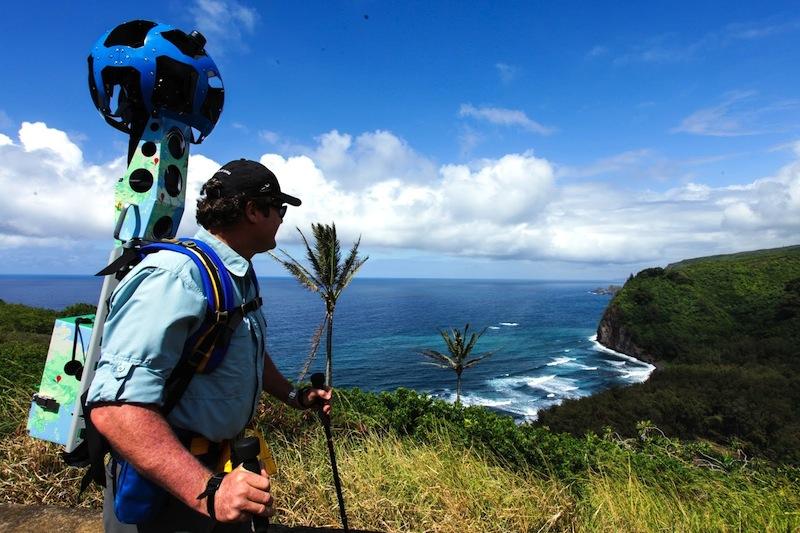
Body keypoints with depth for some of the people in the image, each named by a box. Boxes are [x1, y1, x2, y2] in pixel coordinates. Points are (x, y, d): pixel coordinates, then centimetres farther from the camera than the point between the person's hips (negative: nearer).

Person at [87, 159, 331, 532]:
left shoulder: (241, 275, 6)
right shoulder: (178, 276, -27)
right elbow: (117, 407, -34)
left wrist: (293, 396, 15)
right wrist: (207, 491, -38)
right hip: (163, 488, -9)